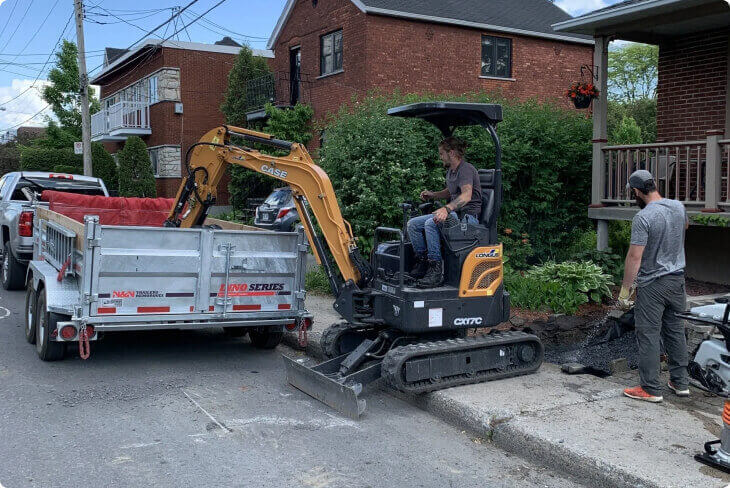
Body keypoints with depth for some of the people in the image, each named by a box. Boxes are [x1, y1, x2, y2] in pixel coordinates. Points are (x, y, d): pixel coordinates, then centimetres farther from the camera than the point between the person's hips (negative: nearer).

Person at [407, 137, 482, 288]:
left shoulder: (466, 170, -14)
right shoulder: (450, 171, 16)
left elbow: (467, 195, -32)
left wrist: (447, 208, -46)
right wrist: (433, 195, 18)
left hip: (468, 216, -10)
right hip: (453, 213, 10)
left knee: (431, 223, -34)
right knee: (413, 224, -5)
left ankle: (436, 270, -31)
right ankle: (422, 262, -2)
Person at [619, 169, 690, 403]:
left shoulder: (644, 217, -20)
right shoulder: (679, 207, 3)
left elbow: (635, 256, -20)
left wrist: (625, 290, -14)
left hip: (652, 285, -7)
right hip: (677, 280, 7)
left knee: (649, 336, 0)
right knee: (676, 331, 16)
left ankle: (651, 389, 6)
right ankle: (680, 382, 25)